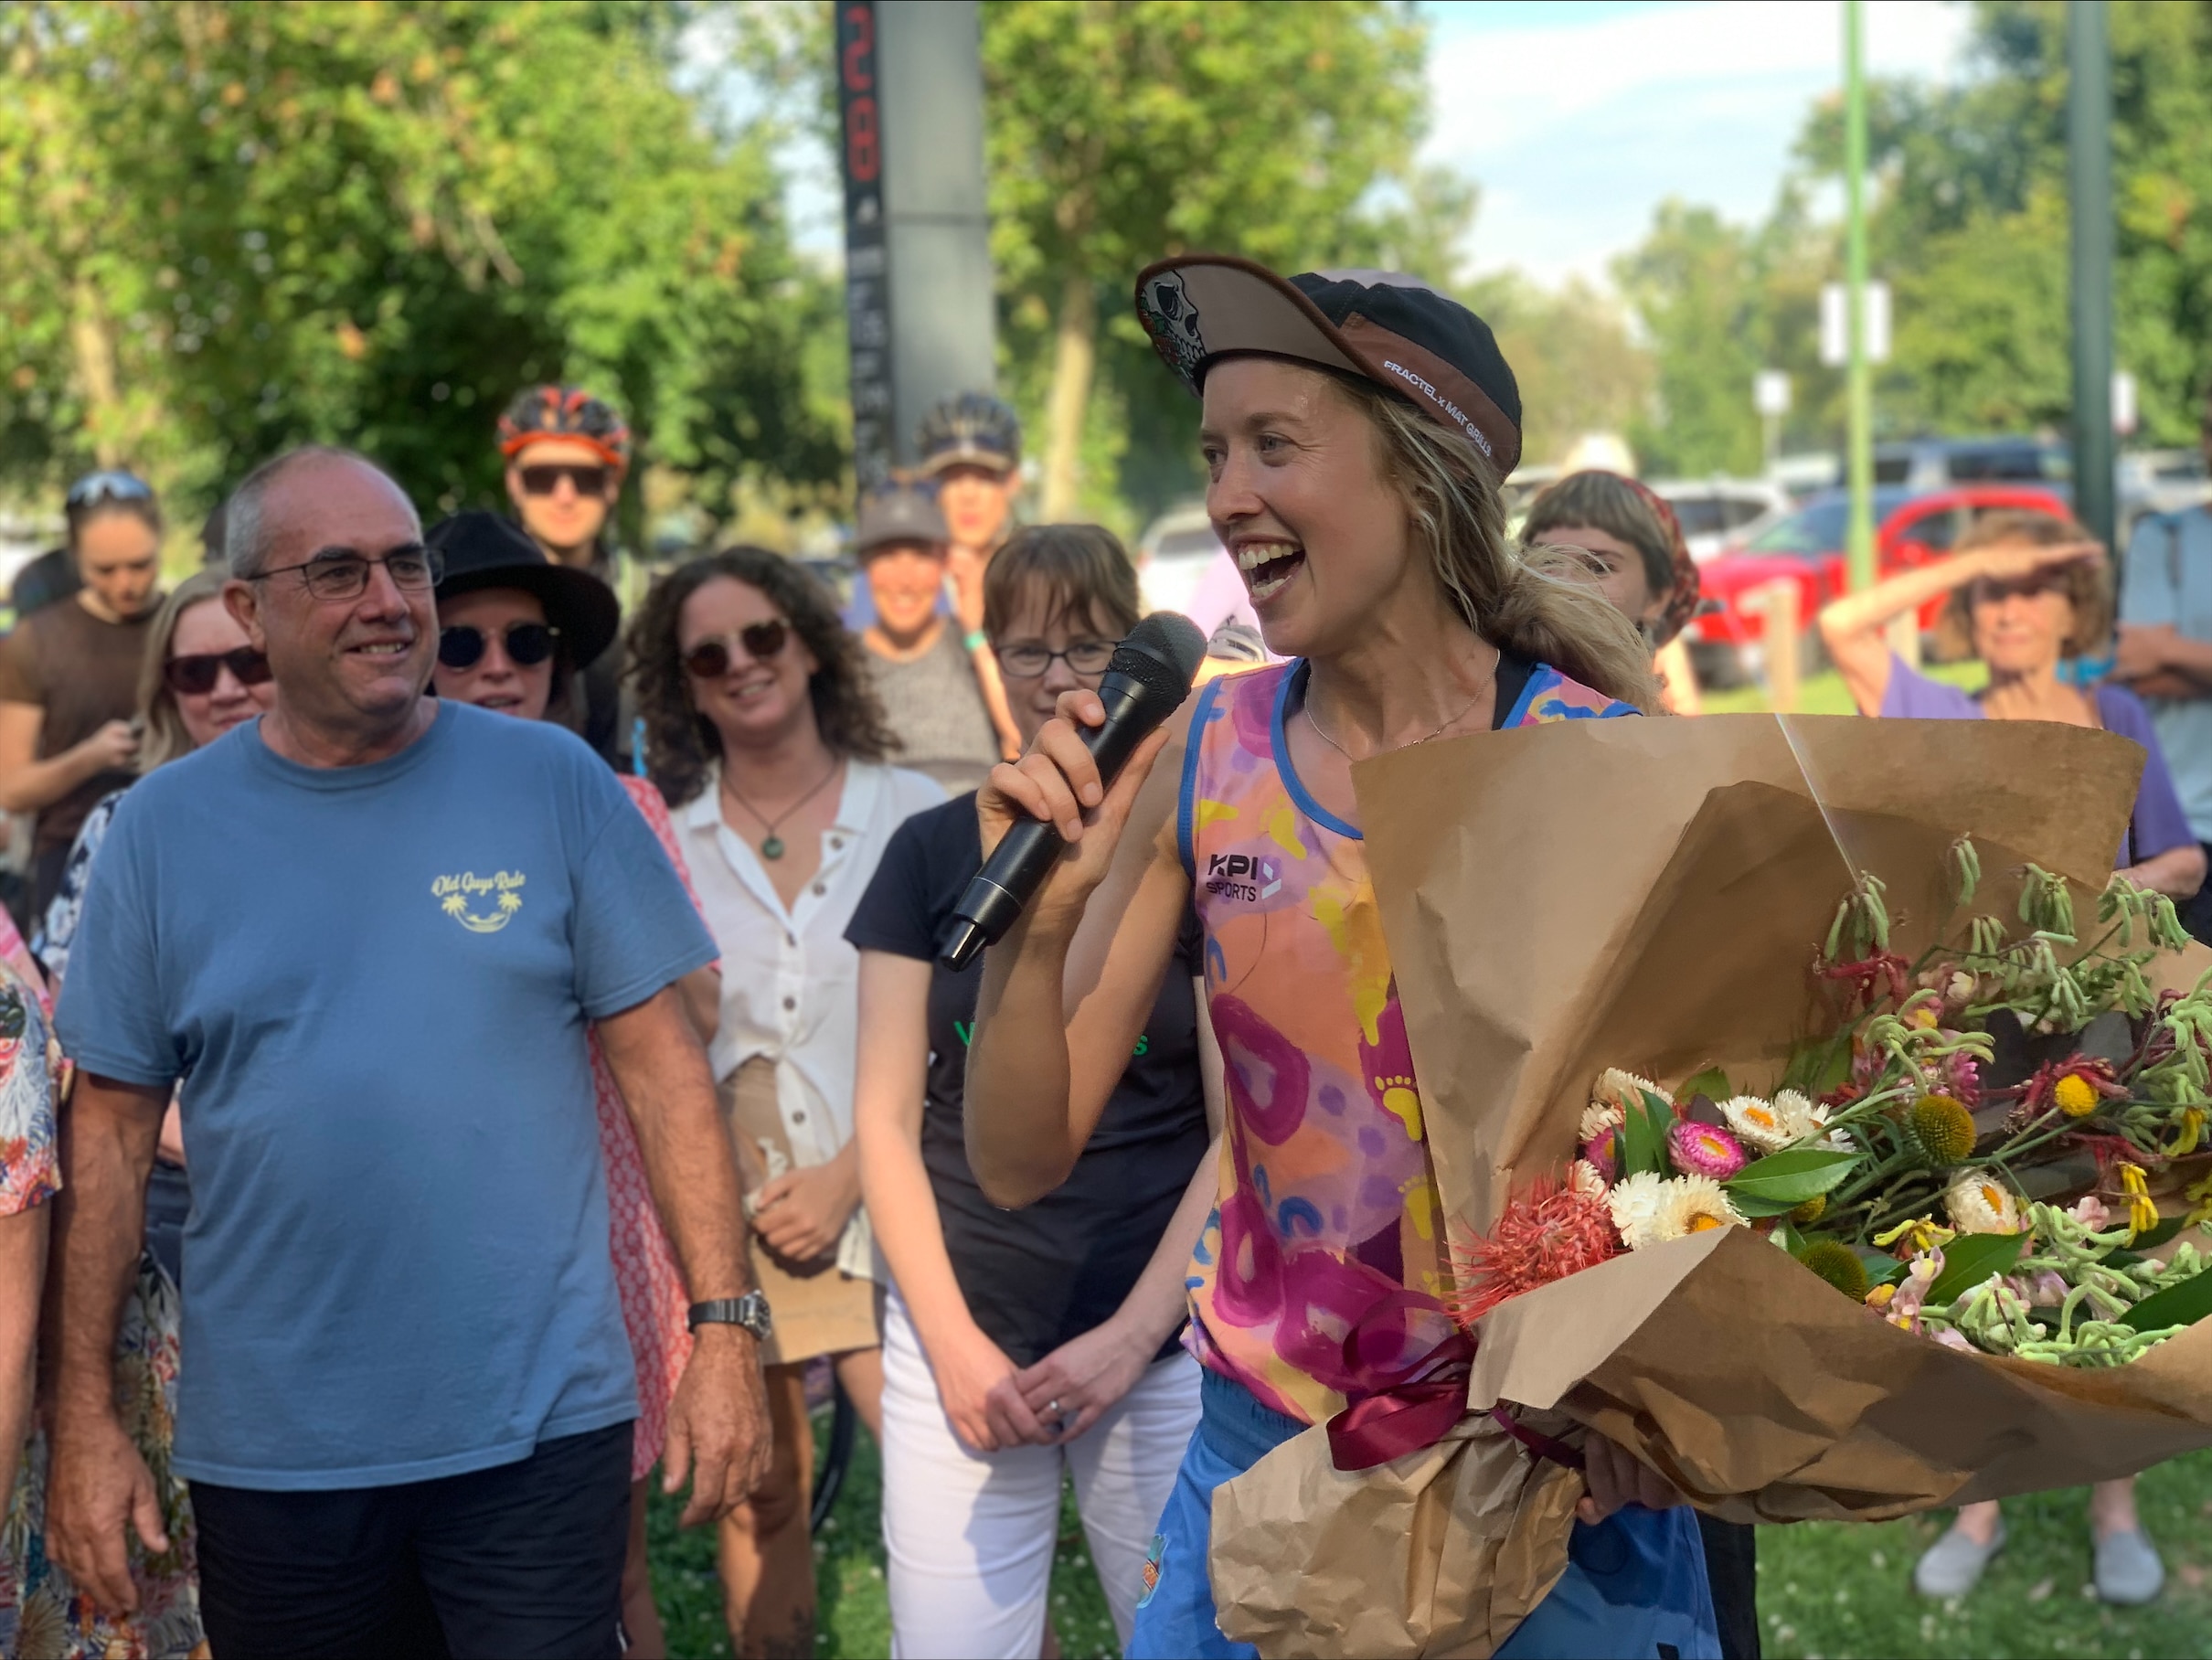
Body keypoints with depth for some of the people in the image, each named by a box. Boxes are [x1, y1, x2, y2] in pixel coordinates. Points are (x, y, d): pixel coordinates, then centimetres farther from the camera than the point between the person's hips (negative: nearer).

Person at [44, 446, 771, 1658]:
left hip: (541, 1427, -1)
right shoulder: (164, 826, 2)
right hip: (269, 1455, 1)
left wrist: (724, 1328, -6)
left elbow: (660, 1067, 0)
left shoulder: (552, 785, -1)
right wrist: (84, 1420, 1)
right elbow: (110, 1134, 4)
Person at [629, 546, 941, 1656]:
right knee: (759, 1502, 6)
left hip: (878, 1203, -1)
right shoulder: (667, 845, 6)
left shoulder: (910, 815, 2)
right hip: (731, 1221, 2)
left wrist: (848, 1176, -8)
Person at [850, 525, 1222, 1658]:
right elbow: (887, 1119, 5)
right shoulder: (933, 853, 6)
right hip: (959, 1340, 2)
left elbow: (1240, 1134, -2)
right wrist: (953, 1342, -4)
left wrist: (1131, 1336, -9)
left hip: (1160, 1343, -1)